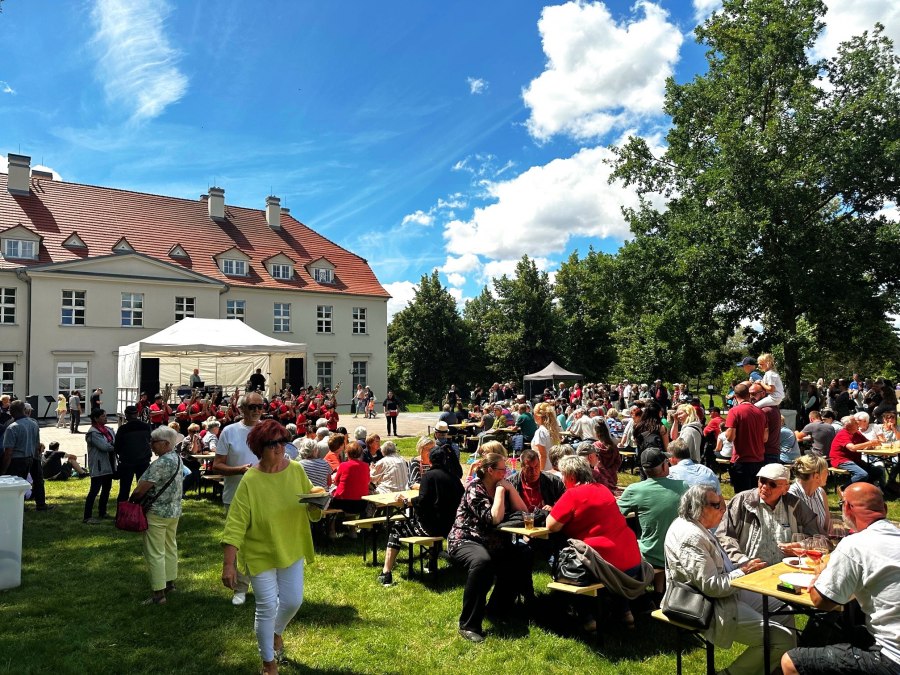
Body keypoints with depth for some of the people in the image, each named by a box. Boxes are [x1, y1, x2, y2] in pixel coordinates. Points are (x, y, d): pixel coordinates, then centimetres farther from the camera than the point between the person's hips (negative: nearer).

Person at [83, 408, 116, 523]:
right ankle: (87, 516, 0)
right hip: (98, 466, -8)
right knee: (94, 490, -6)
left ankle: (102, 512, 28)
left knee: (106, 489, 16)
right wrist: (114, 447, -7)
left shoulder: (108, 430, 11)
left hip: (109, 465, 8)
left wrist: (111, 446, -14)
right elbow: (104, 446, -22)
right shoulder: (93, 433, -14)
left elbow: (116, 441, 6)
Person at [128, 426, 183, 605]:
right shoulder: (177, 458, 5)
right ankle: (170, 583, 31)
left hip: (157, 514, -9)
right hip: (174, 511, 9)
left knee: (155, 553, -1)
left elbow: (140, 490, -23)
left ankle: (158, 593, 4)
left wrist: (131, 500, -4)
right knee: (170, 547, 19)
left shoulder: (161, 463, -23)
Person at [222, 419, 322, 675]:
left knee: (293, 601, 12)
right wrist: (228, 565, -21)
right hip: (261, 553, -4)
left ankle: (276, 632, 47)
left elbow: (312, 510, 1)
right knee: (267, 607, 3)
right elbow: (235, 525, -19)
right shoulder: (250, 481, -19)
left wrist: (315, 506, -23)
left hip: (291, 549, 4)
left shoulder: (296, 470, -8)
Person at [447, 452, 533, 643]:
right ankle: (469, 625, -30)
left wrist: (510, 488, -7)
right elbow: (494, 518, -26)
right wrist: (500, 489, -18)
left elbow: (522, 511, 1)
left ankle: (498, 607, 6)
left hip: (493, 543, 8)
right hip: (465, 540, -8)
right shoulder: (475, 489, -15)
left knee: (524, 554, -6)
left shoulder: (502, 487, 7)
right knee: (482, 560, -38)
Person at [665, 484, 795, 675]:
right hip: (709, 609, -11)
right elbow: (711, 586, -26)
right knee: (783, 639, -14)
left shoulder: (697, 527, 8)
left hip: (724, 594, 11)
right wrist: (744, 572, -14)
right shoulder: (691, 537, -26)